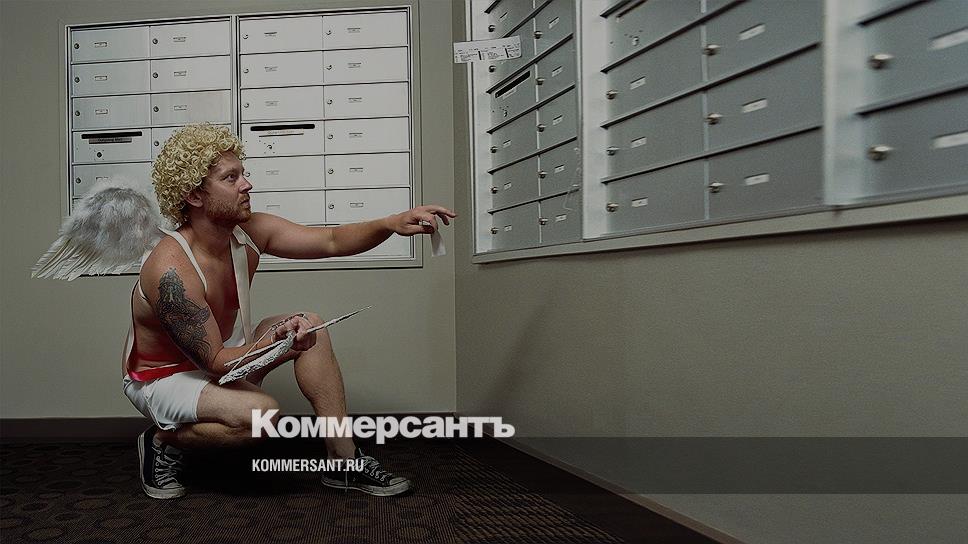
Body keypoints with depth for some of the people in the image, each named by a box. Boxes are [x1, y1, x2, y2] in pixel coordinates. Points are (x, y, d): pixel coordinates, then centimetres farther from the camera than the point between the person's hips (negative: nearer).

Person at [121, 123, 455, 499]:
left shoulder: (249, 231, -12)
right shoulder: (171, 270, -33)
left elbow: (331, 241, -12)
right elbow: (215, 361, -30)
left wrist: (391, 224, -29)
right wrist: (278, 344, -47)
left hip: (222, 353, 8)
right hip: (160, 379, -8)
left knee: (309, 325, -10)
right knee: (259, 412, -34)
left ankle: (344, 461, -6)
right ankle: (162, 440, -2)